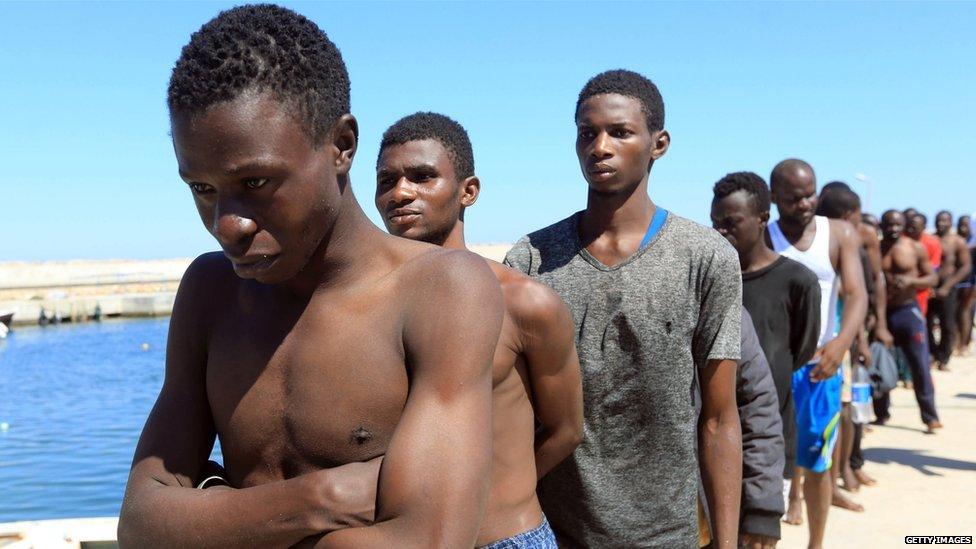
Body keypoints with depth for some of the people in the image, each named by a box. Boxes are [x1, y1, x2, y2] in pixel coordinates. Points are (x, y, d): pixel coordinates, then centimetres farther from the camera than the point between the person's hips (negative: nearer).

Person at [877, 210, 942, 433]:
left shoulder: (916, 248, -1)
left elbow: (933, 277, 2)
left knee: (920, 365, -3)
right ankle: (881, 413, 21)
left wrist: (911, 281, -17)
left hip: (909, 311, -1)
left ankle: (930, 417, 3)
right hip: (882, 312, 2)